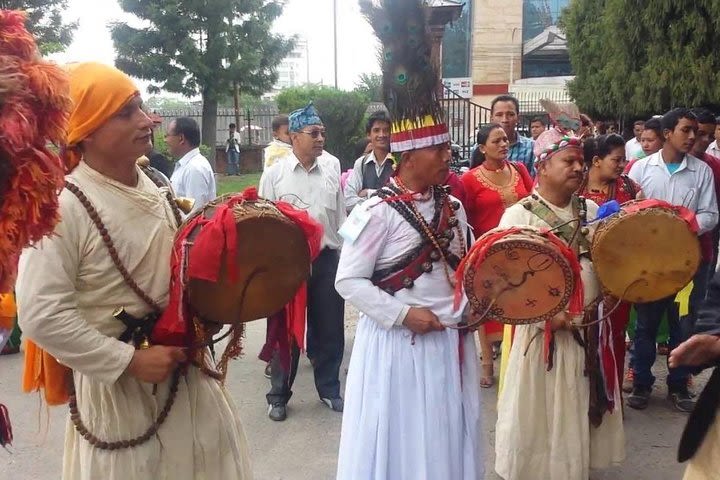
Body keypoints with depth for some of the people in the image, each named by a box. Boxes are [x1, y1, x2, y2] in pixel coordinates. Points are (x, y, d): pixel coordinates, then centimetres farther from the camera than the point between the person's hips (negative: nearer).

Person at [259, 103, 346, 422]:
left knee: (329, 329, 12)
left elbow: (340, 218, 9)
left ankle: (329, 389, 31)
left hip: (327, 259, 3)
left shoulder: (331, 172, 4)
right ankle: (278, 395, 25)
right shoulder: (274, 174, -3)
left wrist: (343, 259, 9)